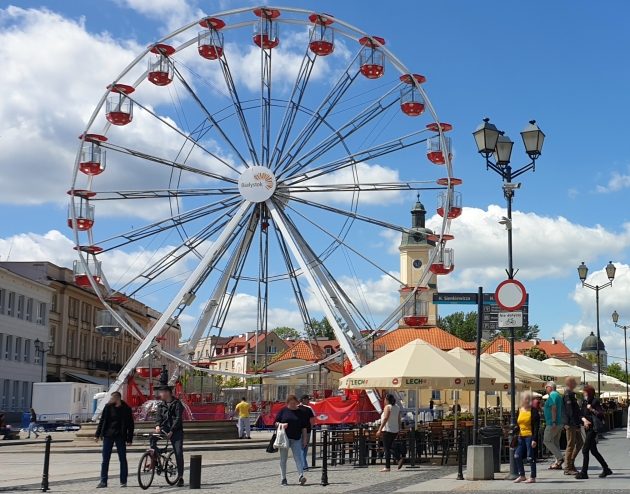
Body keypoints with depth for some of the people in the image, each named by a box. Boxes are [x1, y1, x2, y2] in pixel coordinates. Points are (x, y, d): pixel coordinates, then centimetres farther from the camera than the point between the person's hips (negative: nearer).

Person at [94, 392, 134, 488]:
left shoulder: (126, 409, -5)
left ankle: (123, 481, 11)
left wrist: (129, 439, -7)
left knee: (123, 459, 3)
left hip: (120, 437, -2)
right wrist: (97, 434, 5)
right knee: (105, 459, 2)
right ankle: (103, 481, 7)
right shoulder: (108, 407, 1)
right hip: (108, 436, 2)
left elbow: (130, 425, -2)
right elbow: (102, 421, 8)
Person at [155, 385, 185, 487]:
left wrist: (171, 431, -21)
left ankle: (180, 477, -5)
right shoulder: (161, 404, 12)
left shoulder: (177, 403, -4)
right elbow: (159, 416, 0)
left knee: (178, 453, -9)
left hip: (176, 431, -4)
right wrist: (158, 425, -22)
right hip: (164, 429, 4)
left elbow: (178, 419, -12)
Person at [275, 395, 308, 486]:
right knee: (283, 459, 5)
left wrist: (305, 438, 5)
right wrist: (281, 424, -17)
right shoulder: (283, 411, 3)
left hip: (296, 438, 0)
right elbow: (276, 422, 4)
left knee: (298, 458, -9)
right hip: (284, 438, 0)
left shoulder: (300, 412, 7)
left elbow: (304, 427, 9)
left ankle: (301, 476, -16)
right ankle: (283, 479, 12)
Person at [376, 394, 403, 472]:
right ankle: (399, 458, 0)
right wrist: (399, 429, 18)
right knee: (390, 447, 19)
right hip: (395, 430, 8)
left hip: (387, 430, -8)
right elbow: (399, 420, 12)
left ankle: (387, 467, -3)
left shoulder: (387, 407, -12)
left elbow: (385, 419, -20)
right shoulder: (397, 407, 11)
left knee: (386, 448, -3)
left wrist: (380, 430, -21)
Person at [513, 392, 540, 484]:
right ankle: (521, 475, 16)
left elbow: (536, 426, -11)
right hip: (521, 436, 7)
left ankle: (532, 477, 7)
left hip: (530, 436, -6)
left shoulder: (534, 411, -7)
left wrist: (534, 439, -17)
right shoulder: (520, 410, 12)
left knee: (530, 457, -2)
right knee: (517, 456, 4)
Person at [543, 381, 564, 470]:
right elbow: (561, 410, 22)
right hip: (559, 423, 10)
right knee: (555, 442, 11)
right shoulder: (558, 395, 19)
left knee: (547, 441, -6)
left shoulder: (552, 395, -11)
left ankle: (560, 458, -12)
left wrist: (554, 422, -26)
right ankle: (558, 463, 9)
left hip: (552, 423, -10)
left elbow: (554, 409, -22)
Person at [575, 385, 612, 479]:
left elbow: (601, 414, -15)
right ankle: (606, 469, 27)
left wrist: (592, 410, -25)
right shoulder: (584, 402, 12)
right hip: (587, 428, 8)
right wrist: (584, 419, -12)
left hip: (593, 428, -8)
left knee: (585, 450, -11)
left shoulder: (595, 402, -10)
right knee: (593, 451, 15)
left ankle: (584, 472, -9)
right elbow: (581, 414, 8)